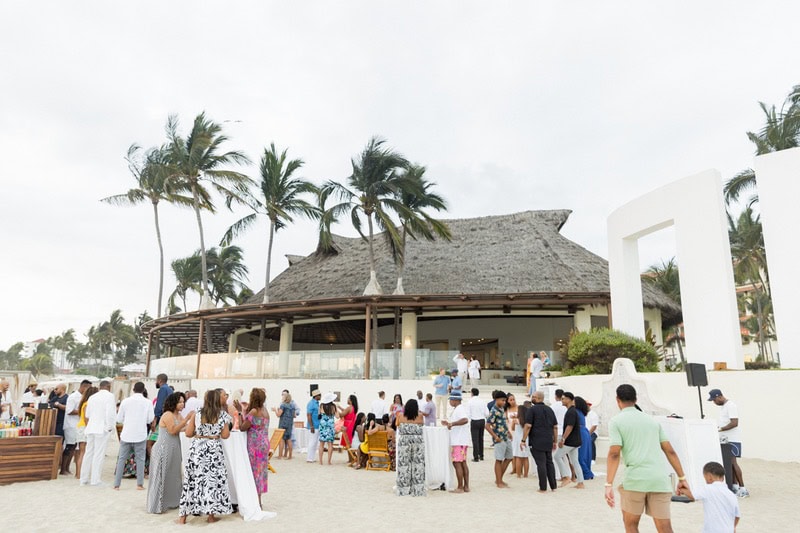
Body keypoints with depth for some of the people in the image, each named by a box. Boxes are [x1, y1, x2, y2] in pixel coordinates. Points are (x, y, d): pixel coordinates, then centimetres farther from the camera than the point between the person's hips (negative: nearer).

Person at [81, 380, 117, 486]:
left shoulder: (92, 397, 15)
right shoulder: (109, 396, -7)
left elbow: (87, 415, 19)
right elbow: (110, 413, -16)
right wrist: (110, 427, -8)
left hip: (91, 428, 7)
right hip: (102, 429, -7)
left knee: (88, 453, 13)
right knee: (99, 454, -3)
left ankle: (84, 479, 20)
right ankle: (95, 480, -1)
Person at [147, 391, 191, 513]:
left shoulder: (179, 415, 9)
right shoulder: (168, 415, -15)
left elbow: (186, 428, 4)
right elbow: (173, 430, -24)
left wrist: (192, 419, -8)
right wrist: (186, 419, -26)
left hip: (173, 450, 8)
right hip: (163, 450, -8)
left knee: (173, 476, 14)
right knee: (161, 477, 0)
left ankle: (171, 502, 24)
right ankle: (156, 506, 10)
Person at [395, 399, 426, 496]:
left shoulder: (400, 415, -2)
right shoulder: (419, 416, -4)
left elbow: (397, 425, 15)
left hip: (403, 441, 0)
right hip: (417, 441, 0)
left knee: (404, 464, 5)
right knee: (418, 464, 5)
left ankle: (404, 489, 9)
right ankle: (418, 489, 6)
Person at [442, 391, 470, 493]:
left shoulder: (459, 409, -15)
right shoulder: (458, 409, 18)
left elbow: (465, 420, -34)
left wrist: (452, 423, -33)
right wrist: (449, 423, 21)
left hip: (459, 441, -11)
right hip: (462, 441, 11)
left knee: (457, 463, -6)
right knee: (463, 463, 12)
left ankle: (460, 487, -2)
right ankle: (466, 486, 16)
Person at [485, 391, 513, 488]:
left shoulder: (502, 409, 9)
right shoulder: (494, 411, -17)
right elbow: (487, 426, -21)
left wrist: (508, 432, 15)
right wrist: (496, 437, -19)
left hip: (506, 438, 9)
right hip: (499, 439, -9)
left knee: (509, 458, 15)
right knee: (499, 460, 0)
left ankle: (499, 479, 24)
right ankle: (499, 483, 9)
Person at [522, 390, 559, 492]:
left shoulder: (532, 409, -8)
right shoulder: (549, 409, 11)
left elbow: (528, 426, -14)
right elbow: (555, 427, 12)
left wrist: (523, 440, -9)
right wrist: (555, 441, 17)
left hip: (536, 442, -6)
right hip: (548, 441, 6)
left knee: (541, 464, -3)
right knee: (549, 462, 14)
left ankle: (543, 488, 0)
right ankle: (553, 486, 18)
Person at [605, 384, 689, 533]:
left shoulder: (616, 421, 4)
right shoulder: (652, 420, 20)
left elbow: (614, 454, -8)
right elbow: (670, 451, 16)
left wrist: (609, 484, -12)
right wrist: (682, 478, 19)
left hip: (635, 479, -4)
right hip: (660, 479, 4)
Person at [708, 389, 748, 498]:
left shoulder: (731, 406, -15)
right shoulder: (723, 406, 15)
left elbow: (734, 423, -22)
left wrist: (720, 429, -21)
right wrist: (716, 427, 8)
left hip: (732, 440, -9)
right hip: (725, 439, 9)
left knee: (733, 462, -10)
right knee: (729, 462, 10)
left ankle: (743, 489, -6)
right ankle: (735, 485, 16)